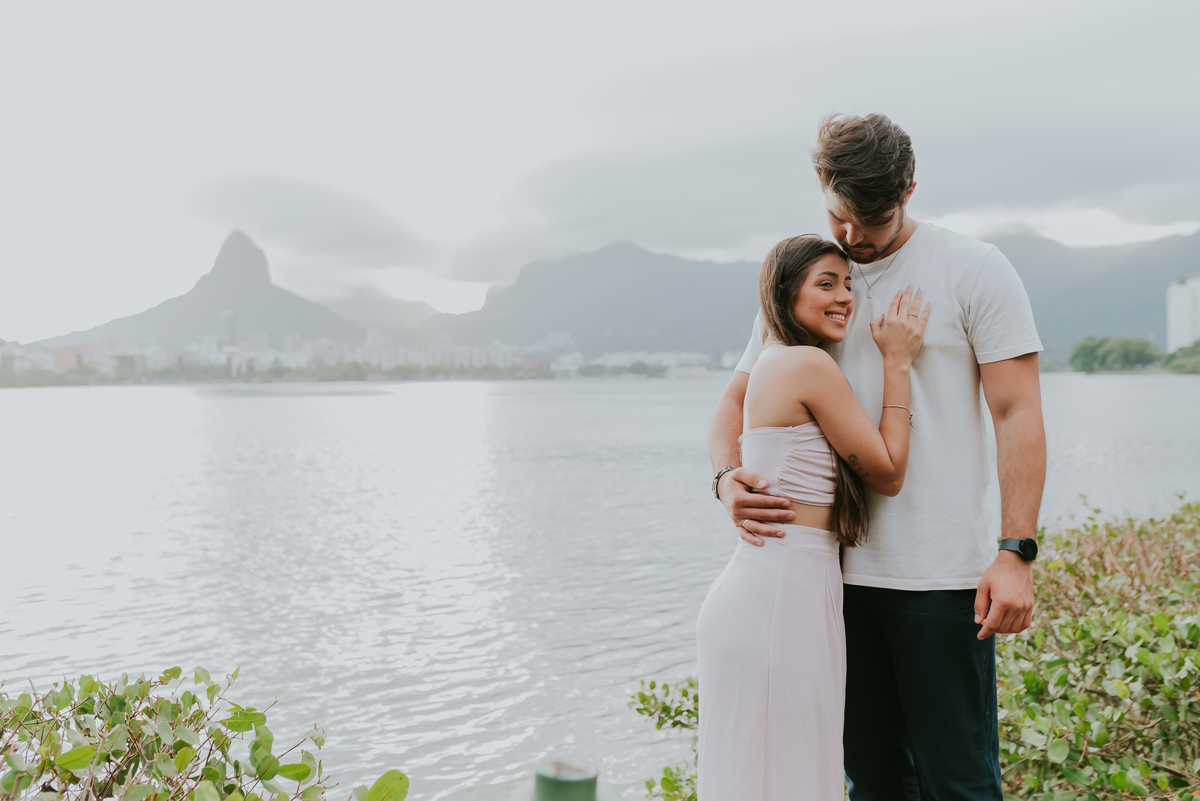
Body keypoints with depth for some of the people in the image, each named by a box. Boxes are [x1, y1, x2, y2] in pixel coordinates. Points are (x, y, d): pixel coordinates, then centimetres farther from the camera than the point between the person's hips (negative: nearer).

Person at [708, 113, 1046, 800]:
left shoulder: (975, 270, 0)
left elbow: (1018, 414, -5)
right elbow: (738, 398, 13)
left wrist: (1016, 552, -15)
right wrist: (728, 478, -9)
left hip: (942, 577, -4)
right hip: (840, 569, 4)